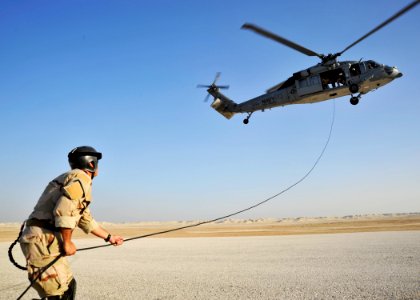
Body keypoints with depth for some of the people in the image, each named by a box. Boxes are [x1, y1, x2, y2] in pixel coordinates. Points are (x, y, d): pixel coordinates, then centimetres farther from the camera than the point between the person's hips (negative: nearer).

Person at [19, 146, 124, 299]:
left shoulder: (72, 179, 25)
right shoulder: (81, 177, -7)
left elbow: (87, 220, 33)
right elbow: (64, 210, -22)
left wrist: (109, 237, 40)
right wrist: (67, 242, -12)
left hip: (48, 241, 10)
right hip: (42, 240, -10)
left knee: (69, 285, 19)